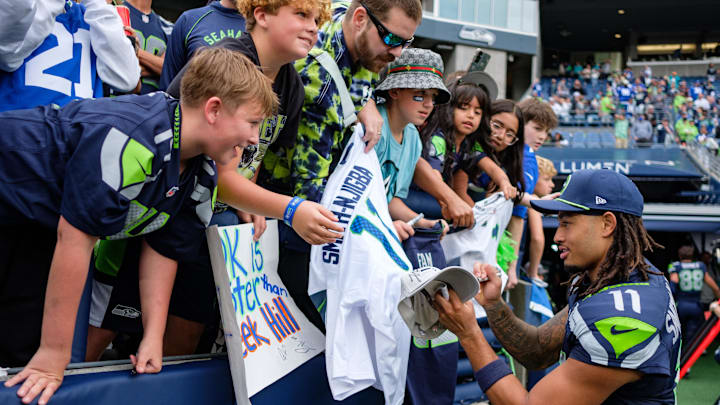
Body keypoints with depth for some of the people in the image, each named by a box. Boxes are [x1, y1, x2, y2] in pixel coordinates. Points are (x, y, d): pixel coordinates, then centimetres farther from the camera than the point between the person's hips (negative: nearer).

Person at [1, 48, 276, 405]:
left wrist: (153, 337, -7)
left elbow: (164, 248, 1)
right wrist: (54, 352, -28)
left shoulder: (203, 177, -8)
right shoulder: (128, 138, -37)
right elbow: (76, 236, -34)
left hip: (34, 224, 8)